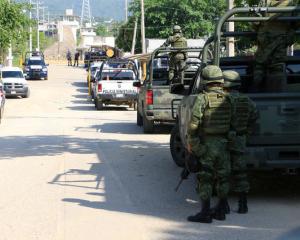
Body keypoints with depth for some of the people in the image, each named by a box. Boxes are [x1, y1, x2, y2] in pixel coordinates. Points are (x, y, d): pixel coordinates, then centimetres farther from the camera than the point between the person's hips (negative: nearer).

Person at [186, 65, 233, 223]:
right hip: (223, 144, 5)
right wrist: (229, 139, 11)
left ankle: (205, 213, 1)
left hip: (207, 145, -5)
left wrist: (191, 142, -7)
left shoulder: (202, 98, -12)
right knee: (223, 178, 12)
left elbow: (194, 123, -17)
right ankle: (220, 211, 19)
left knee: (205, 179, 1)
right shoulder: (227, 99, 3)